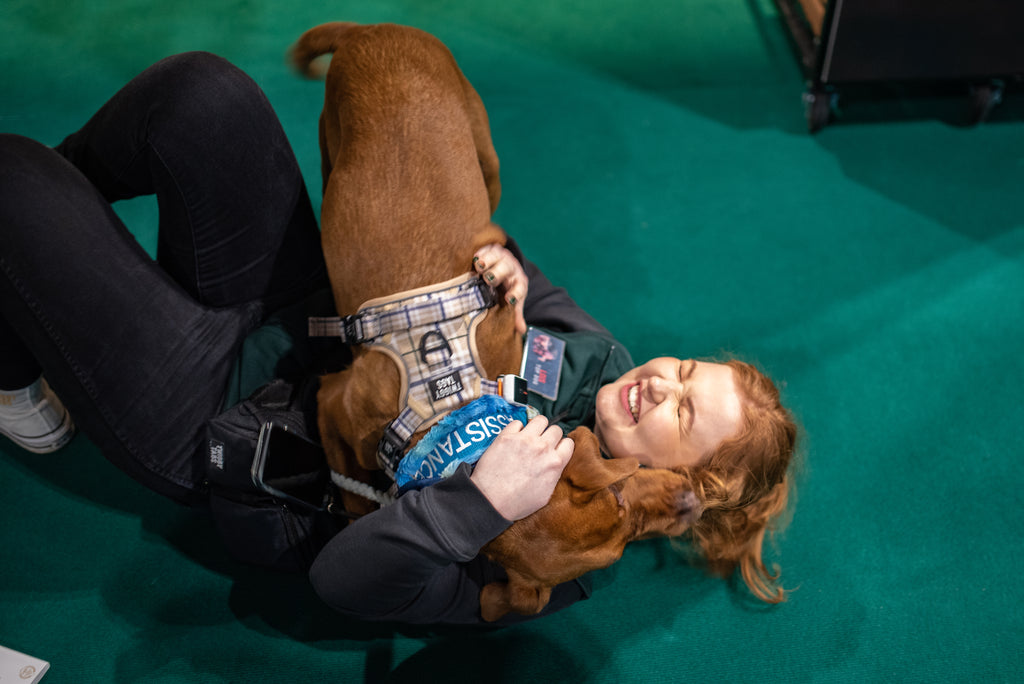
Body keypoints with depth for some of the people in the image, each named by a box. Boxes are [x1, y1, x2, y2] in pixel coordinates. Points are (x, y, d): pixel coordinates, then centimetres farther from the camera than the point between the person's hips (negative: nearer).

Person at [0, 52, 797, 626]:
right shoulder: (604, 362, -4)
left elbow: (342, 579, -30)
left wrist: (483, 500, -43)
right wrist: (510, 269, -16)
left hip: (208, 421, -6)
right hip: (298, 314, 6)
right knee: (201, 91, -8)